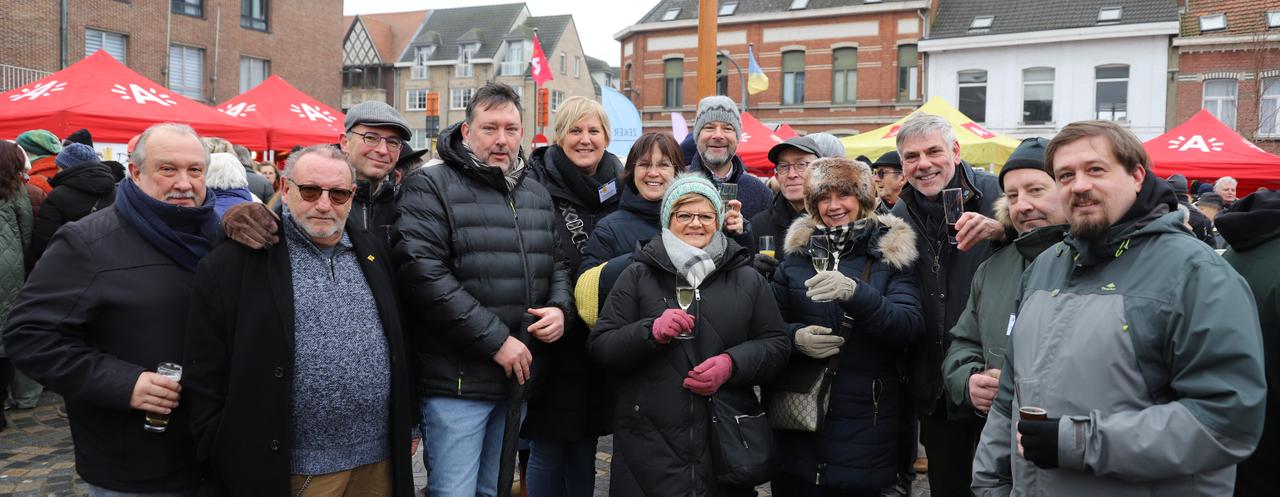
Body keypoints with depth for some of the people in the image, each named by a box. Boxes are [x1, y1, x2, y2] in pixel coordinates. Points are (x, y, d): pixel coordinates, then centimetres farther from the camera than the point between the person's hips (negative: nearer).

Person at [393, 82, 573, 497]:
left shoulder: (537, 195, 14)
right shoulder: (431, 188, -8)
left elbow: (557, 264, 21)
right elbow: (424, 275, -19)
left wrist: (560, 307, -2)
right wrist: (495, 340, -19)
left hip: (517, 377, 7)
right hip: (457, 381, -6)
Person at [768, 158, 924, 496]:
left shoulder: (891, 254, 1)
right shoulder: (797, 255, 6)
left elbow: (911, 326, -14)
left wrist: (855, 292, -30)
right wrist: (796, 337, -15)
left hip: (867, 423, -1)